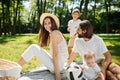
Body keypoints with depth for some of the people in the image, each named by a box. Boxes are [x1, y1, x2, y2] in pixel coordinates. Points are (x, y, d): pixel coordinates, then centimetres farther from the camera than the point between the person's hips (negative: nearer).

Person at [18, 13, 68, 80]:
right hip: (60, 64, 9)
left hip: (57, 65, -9)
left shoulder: (54, 33, -13)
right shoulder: (53, 34, 15)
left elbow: (55, 54, -20)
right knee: (36, 48, 18)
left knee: (33, 48, -10)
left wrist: (57, 74, -23)